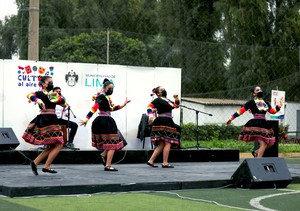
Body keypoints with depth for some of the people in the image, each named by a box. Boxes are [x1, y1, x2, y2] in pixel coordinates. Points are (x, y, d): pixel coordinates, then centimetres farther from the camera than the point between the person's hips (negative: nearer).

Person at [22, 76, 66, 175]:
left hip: (52, 121, 8)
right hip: (45, 121, -8)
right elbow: (30, 95, -24)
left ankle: (35, 162, 13)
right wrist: (38, 100, -41)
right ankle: (46, 167, -9)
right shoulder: (40, 93, -4)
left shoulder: (52, 94, 19)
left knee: (53, 146, 11)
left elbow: (63, 103, 15)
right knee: (59, 144, -11)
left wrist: (56, 95, -2)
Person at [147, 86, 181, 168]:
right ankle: (165, 163, -9)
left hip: (168, 123, 9)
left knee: (161, 144, 8)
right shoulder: (158, 100, -3)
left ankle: (151, 161, 8)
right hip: (163, 123, -9)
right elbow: (149, 106, -14)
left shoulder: (167, 100, 23)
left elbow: (176, 106, 30)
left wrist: (176, 98, 13)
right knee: (168, 143, -9)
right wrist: (150, 115, -30)